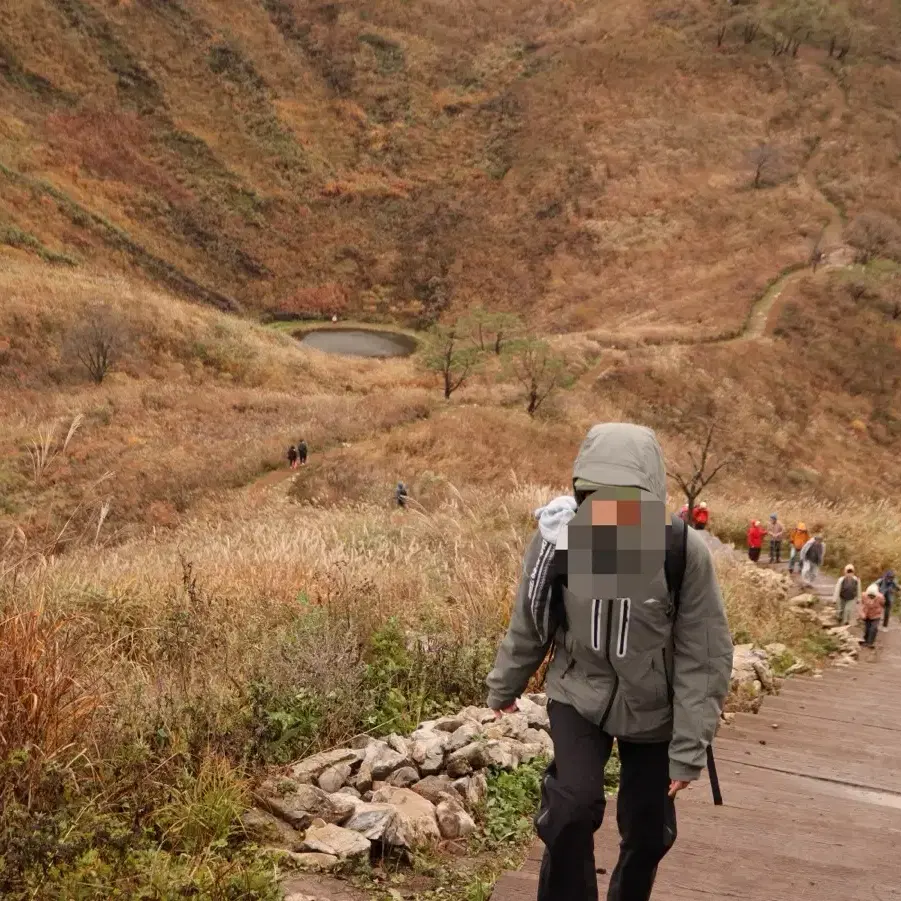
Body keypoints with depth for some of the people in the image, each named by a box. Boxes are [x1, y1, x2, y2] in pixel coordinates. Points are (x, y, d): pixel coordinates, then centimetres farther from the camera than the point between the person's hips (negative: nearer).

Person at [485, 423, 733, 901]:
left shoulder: (685, 553, -27)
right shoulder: (556, 537, -22)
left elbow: (704, 658, -17)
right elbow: (528, 622, -3)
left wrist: (689, 748, -15)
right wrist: (504, 686, 11)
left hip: (652, 708, 0)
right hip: (578, 693, 0)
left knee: (649, 832, 11)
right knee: (573, 809, -19)